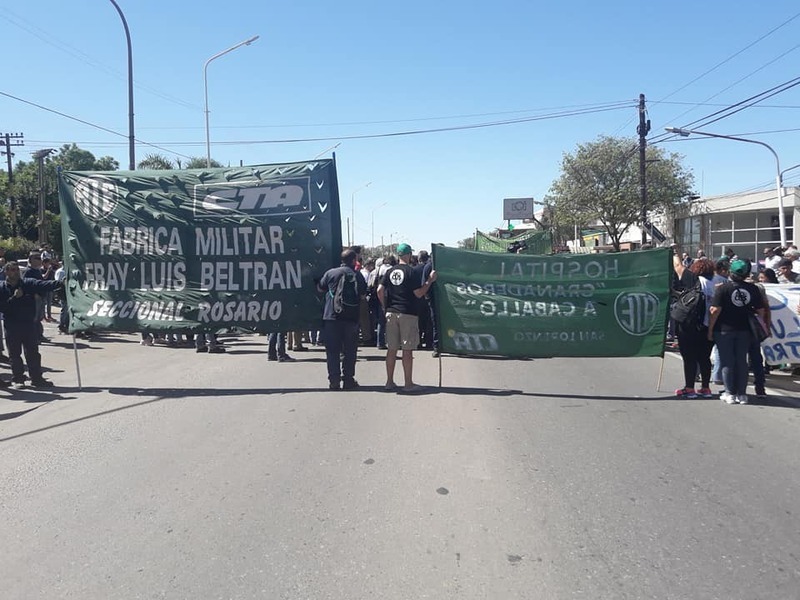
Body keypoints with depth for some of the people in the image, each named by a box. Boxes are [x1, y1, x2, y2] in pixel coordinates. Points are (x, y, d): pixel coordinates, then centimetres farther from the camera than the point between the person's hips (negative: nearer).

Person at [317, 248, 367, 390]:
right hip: (351, 318, 0)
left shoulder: (330, 273, -1)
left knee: (332, 350, 6)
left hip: (331, 316, 0)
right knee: (349, 350, 9)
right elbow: (363, 294, 3)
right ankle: (348, 380, 11)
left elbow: (320, 288, 12)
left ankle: (334, 381, 4)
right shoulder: (357, 275, -4)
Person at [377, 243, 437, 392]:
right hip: (407, 314, -5)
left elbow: (380, 290, -1)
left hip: (391, 313, 5)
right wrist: (430, 281, -2)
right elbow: (419, 294, -12)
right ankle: (408, 383, 5)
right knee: (407, 350, 0)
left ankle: (390, 382, 14)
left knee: (391, 349, 10)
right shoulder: (411, 271, -9)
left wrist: (386, 306, 10)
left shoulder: (390, 271, 7)